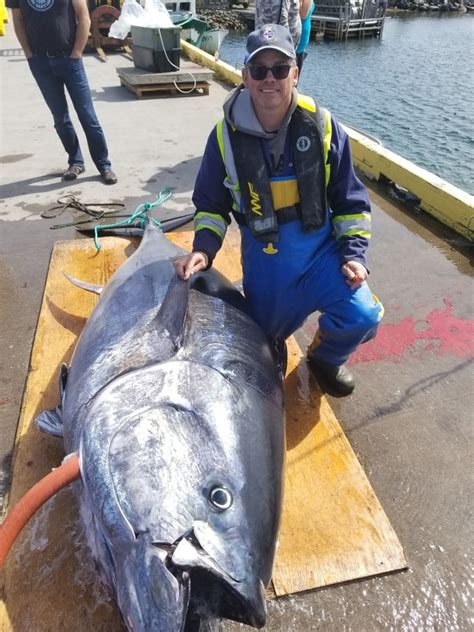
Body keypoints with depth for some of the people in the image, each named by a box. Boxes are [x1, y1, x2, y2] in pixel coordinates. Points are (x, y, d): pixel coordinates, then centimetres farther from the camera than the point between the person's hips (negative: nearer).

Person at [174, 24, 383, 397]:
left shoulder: (322, 126, -9)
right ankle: (274, 349, 53)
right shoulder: (227, 135, -9)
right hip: (263, 260, 1)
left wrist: (354, 253, -10)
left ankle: (326, 358, 16)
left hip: (322, 248, 0)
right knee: (266, 339, 12)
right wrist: (203, 249, -11)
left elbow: (351, 201, 0)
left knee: (362, 316, -19)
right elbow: (211, 204, 5)